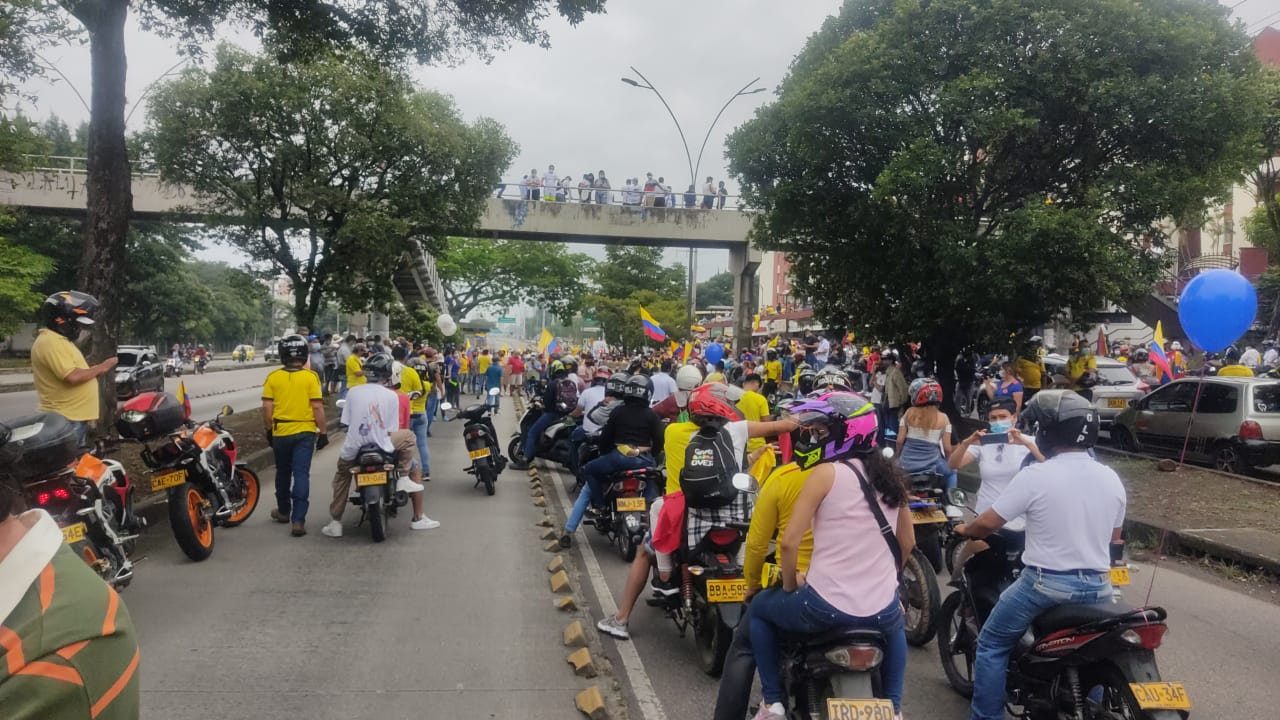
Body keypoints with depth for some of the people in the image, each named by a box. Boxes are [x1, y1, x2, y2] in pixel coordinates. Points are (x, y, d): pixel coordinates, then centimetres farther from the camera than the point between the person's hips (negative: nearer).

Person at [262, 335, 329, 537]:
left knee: (283, 473, 19)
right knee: (301, 474, -2)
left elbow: (267, 407, -3)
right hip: (305, 432, -2)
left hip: (280, 432, 2)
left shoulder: (273, 377, -3)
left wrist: (269, 429, 10)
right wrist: (323, 432, -2)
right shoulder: (310, 377, -9)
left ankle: (284, 511, 36)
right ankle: (298, 520, -8)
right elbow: (317, 407, -10)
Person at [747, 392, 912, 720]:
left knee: (759, 609, 24)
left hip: (825, 607, -5)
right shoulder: (891, 475, 7)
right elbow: (907, 543, 18)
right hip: (882, 611, 5)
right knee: (895, 624, 42)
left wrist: (791, 585, 4)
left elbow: (788, 542, -13)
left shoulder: (826, 473, -11)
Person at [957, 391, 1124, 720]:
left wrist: (965, 530, 11)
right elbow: (1114, 538, 15)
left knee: (992, 645, 10)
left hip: (1045, 583, -5)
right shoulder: (1111, 479, 2)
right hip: (1098, 586, 6)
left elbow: (988, 523, -10)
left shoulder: (1035, 476, -16)